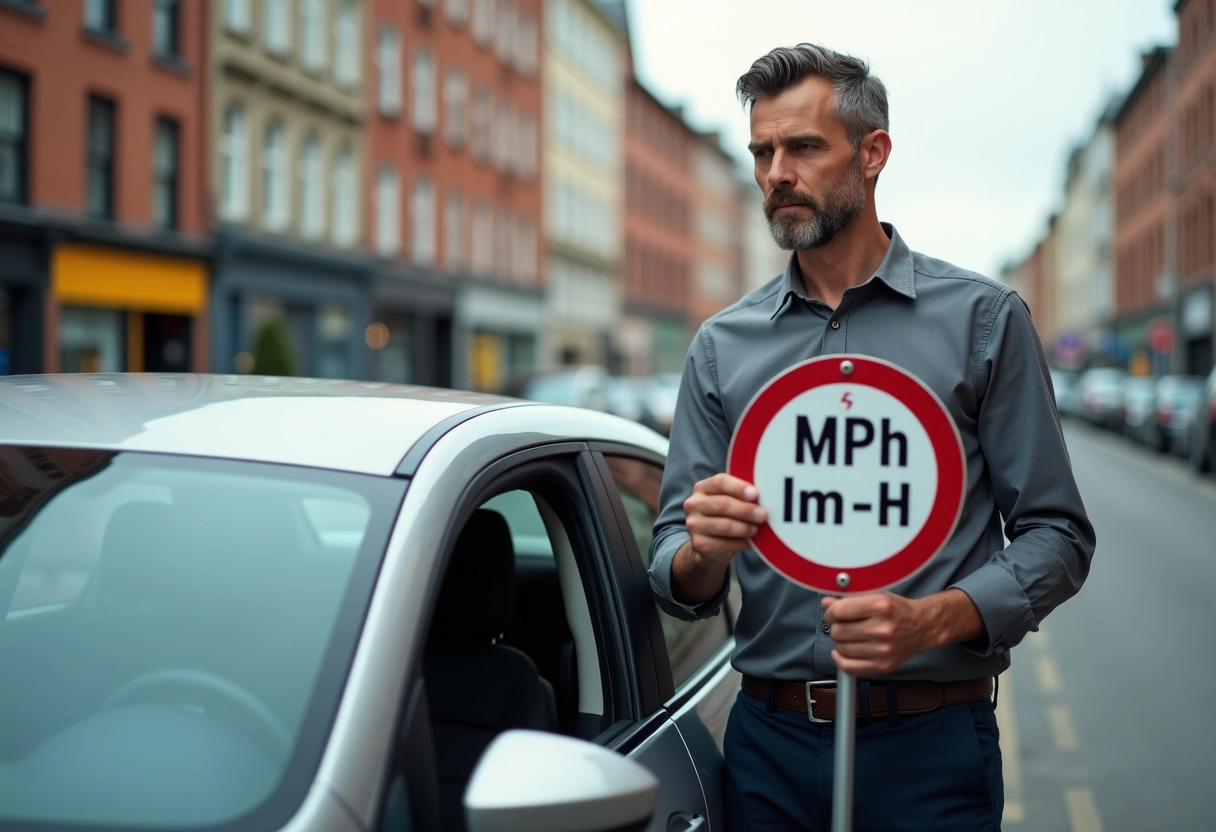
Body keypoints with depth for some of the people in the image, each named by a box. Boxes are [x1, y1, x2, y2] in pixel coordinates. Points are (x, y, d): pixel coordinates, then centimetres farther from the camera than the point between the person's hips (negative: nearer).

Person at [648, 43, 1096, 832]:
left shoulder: (984, 319, 0)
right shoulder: (722, 345, 7)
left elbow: (1056, 536, -3)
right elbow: (674, 578, 6)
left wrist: (936, 619, -19)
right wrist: (701, 555, -17)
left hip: (929, 745, -2)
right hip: (768, 743, 3)